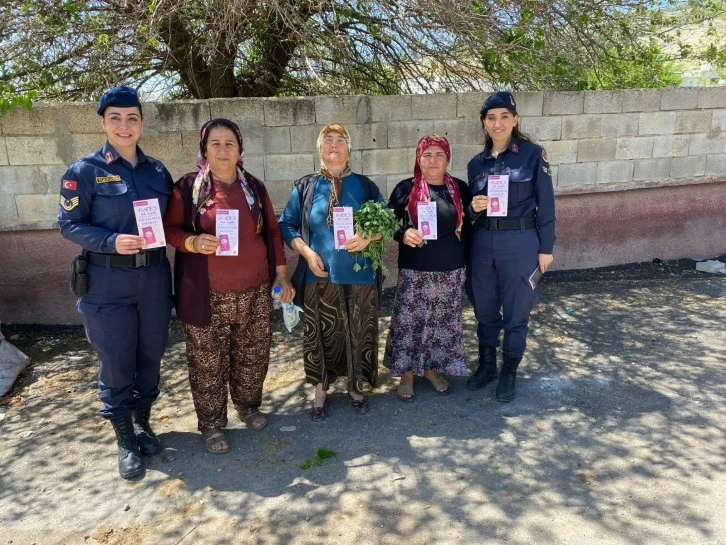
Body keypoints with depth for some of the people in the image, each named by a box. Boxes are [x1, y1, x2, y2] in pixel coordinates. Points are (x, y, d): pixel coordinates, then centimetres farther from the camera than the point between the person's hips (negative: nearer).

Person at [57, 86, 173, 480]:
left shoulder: (157, 171, 6)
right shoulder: (85, 171, -6)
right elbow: (68, 224, -7)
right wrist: (112, 241, -20)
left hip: (154, 276, 4)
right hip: (108, 282, -4)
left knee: (150, 355, 14)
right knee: (116, 362, 6)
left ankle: (142, 423, 36)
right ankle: (125, 440, 25)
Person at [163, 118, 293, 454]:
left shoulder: (254, 187, 7)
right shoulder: (188, 187, -2)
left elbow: (272, 231, 11)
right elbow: (169, 229, 0)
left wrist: (281, 274, 8)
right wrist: (193, 242, -21)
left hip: (255, 292, 3)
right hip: (207, 295, -3)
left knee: (253, 355, 14)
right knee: (208, 363, 6)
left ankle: (248, 405, 39)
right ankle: (211, 423, 25)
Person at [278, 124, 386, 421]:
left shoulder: (364, 185, 5)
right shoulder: (304, 186, 4)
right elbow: (286, 225, 3)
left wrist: (368, 237, -15)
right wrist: (306, 252, -12)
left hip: (359, 276, 1)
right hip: (319, 277, 0)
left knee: (358, 334, 10)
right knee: (321, 335, 9)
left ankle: (355, 388, 31)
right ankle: (320, 393, 27)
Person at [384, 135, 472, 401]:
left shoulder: (460, 188, 4)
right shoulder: (406, 188, -5)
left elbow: (468, 226, 14)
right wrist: (403, 234, -18)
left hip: (451, 271, 3)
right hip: (414, 271, -3)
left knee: (442, 322, 13)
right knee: (408, 321, 2)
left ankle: (432, 368, 33)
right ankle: (407, 373, 21)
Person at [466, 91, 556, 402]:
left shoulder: (533, 154, -4)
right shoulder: (477, 163, 8)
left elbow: (545, 204, -3)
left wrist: (545, 248, -5)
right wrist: (474, 208, -10)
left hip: (520, 242, -4)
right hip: (483, 242, 4)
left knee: (516, 310, 6)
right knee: (484, 307, 13)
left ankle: (509, 371, 24)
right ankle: (486, 364, 32)